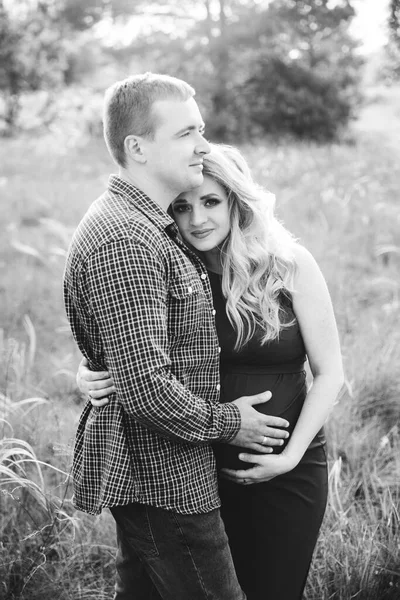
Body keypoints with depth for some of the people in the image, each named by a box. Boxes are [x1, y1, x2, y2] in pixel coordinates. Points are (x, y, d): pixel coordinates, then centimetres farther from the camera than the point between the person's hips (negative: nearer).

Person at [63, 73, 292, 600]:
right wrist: (227, 423, -12)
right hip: (164, 477, -10)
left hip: (144, 473, 10)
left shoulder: (150, 226, 11)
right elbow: (146, 387, -28)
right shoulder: (122, 240, -23)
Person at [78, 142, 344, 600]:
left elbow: (328, 373, -6)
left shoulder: (291, 266, -10)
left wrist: (291, 455, -13)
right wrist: (90, 376, -18)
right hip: (196, 466, 2)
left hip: (285, 471, -2)